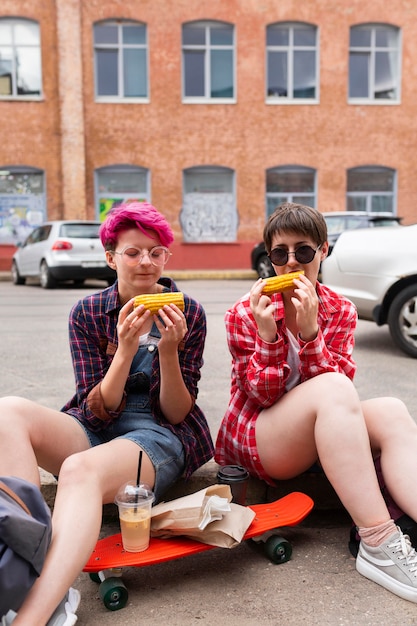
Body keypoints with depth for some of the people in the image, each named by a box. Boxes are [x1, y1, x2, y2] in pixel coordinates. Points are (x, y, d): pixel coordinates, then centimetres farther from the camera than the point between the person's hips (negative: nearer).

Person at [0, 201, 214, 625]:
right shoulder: (88, 313, 3)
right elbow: (97, 411, -3)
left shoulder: (188, 313, 0)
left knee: (80, 469, -36)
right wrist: (126, 349, -19)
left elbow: (176, 413, -2)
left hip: (160, 436, -3)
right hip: (94, 431, 3)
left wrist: (168, 350, -20)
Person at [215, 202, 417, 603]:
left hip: (318, 441, 4)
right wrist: (267, 334, -28)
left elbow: (340, 391, -11)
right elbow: (263, 395, -13)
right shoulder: (245, 313, -7)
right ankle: (378, 545, -39)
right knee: (332, 389, -33)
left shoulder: (340, 311, 3)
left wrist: (309, 333, -26)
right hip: (251, 440, -4)